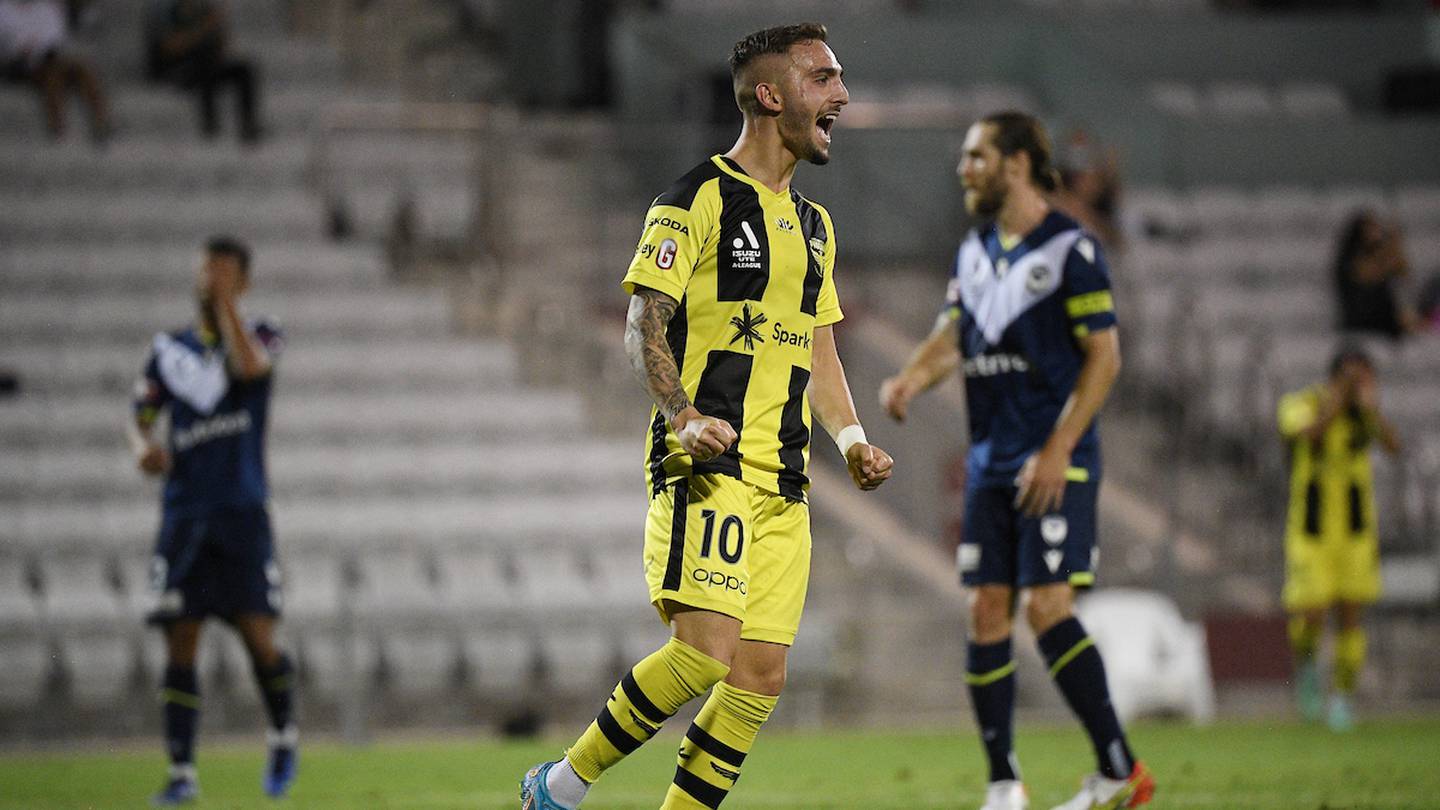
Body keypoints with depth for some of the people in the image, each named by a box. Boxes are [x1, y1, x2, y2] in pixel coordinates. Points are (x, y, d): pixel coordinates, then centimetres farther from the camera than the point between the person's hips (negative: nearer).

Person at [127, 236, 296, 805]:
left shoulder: (261, 336, 4)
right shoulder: (170, 350, 11)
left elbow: (250, 367, -20)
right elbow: (140, 418, 14)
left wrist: (225, 301, -15)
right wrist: (143, 446, -8)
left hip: (243, 513, -2)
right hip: (183, 516, 2)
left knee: (258, 639, -9)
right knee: (179, 646, -4)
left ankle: (284, 737, 18)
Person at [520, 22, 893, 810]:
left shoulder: (813, 224, 20)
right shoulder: (697, 199, -4)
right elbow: (643, 331, -9)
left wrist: (851, 438, 10)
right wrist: (685, 415, -24)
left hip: (783, 480, 8)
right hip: (709, 467, -8)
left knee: (761, 675, -1)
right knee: (705, 648, -19)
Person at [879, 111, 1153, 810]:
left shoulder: (1070, 248, -8)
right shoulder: (974, 253, 14)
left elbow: (1104, 356, -11)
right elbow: (951, 337, 14)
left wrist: (1058, 450, -18)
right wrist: (912, 378, -10)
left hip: (1056, 464, -7)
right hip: (990, 462, 7)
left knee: (1047, 609, -16)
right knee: (986, 615, 3)